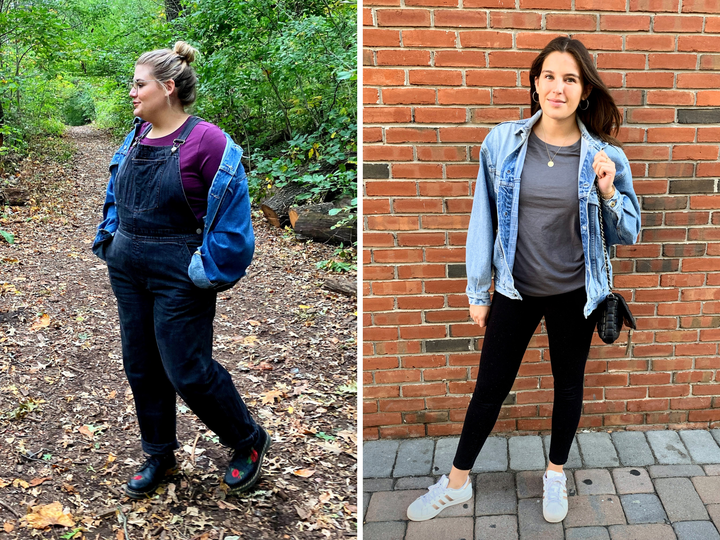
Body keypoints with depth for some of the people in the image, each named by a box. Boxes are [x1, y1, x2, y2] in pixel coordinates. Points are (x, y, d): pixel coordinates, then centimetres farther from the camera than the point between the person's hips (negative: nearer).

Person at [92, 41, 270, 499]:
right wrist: (110, 242, 13)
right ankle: (160, 455, 34)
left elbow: (230, 214, -15)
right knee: (142, 367, 14)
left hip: (179, 277, -7)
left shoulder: (205, 141, -16)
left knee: (187, 372, -3)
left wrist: (210, 270, -15)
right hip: (127, 271, 8)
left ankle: (249, 442, 21)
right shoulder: (137, 138, 6)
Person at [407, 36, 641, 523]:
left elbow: (627, 234, 0)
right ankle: (457, 482, 30)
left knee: (569, 384, 17)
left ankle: (556, 473, 42)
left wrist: (608, 194, -20)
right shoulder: (503, 142, -8)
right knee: (490, 386, 10)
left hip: (575, 294, 0)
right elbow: (484, 219, -1)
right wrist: (478, 291, 2)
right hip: (515, 291, 0)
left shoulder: (606, 157, -9)